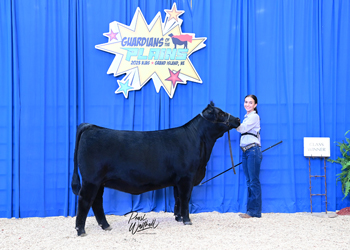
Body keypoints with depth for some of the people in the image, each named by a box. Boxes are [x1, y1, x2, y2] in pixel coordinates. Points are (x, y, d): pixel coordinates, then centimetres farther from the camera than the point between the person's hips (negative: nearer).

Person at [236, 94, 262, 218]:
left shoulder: (254, 116, -5)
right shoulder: (247, 117, 21)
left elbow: (242, 128, -15)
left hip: (253, 150, -9)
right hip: (245, 151, 9)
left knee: (254, 181, -8)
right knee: (249, 182, 8)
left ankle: (254, 211, -7)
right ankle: (250, 210, 11)